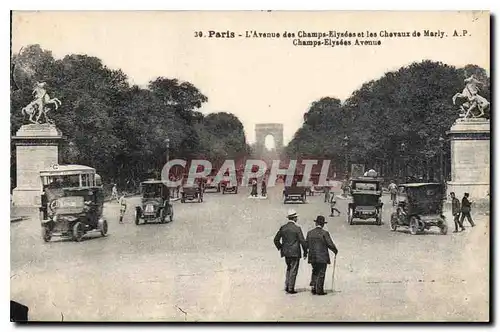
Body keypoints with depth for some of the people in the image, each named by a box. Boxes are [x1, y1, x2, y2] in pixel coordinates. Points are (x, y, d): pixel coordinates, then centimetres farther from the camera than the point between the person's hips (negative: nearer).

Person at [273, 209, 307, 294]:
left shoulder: (283, 228, 2)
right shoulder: (297, 228, -12)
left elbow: (276, 240, 6)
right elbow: (302, 241, -12)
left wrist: (280, 248, 19)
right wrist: (305, 252, -1)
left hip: (286, 253, 5)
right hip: (295, 253, -5)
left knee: (289, 269, 20)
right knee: (293, 270, 3)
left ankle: (287, 286, 16)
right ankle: (291, 289, 6)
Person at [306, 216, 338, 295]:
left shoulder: (310, 233, 2)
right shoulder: (325, 233, -12)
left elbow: (306, 244, 7)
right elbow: (330, 244, -11)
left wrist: (307, 251, 26)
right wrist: (335, 250, 7)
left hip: (312, 257, 5)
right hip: (322, 257, -5)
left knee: (315, 272, 18)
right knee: (321, 274, 3)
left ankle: (313, 287, 10)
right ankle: (319, 290, 5)